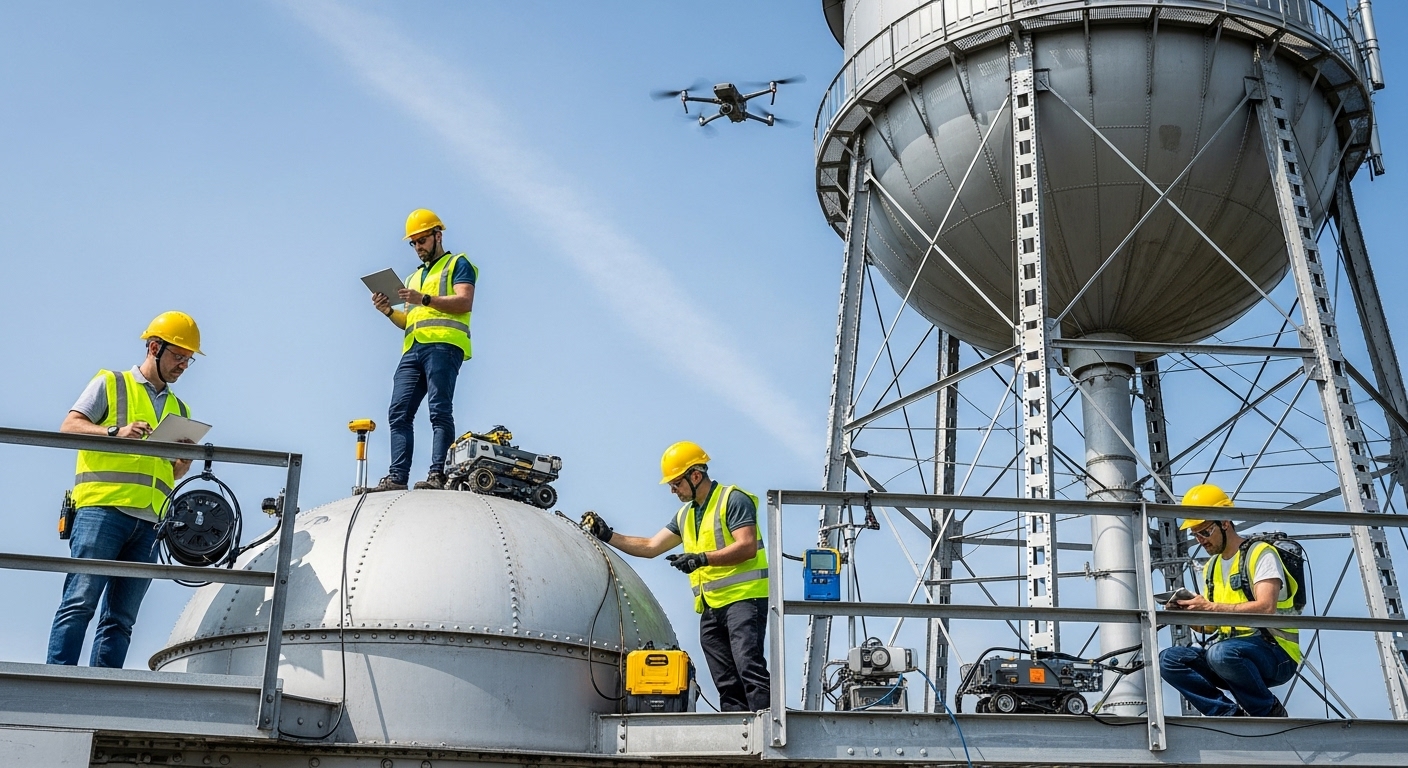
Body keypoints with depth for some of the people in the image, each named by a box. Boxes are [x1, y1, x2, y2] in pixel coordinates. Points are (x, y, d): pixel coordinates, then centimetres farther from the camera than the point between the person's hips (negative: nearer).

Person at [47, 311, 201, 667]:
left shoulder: (179, 409, 27)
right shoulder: (110, 384, 13)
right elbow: (69, 426, 2)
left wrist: (183, 464, 3)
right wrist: (116, 433, -15)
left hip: (149, 521, 5)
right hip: (102, 507, -5)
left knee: (120, 619, -2)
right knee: (80, 602, -14)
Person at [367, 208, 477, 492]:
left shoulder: (457, 264, 12)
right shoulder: (413, 278, 33)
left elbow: (464, 302, -6)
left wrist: (424, 299, -15)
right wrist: (389, 311, 10)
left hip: (443, 345, -7)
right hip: (412, 349, 7)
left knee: (440, 410, -16)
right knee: (399, 413, -6)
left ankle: (437, 474, -24)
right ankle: (397, 477, -12)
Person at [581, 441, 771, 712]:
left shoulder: (733, 500, -5)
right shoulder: (685, 515, 21)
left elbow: (747, 547, -15)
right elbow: (650, 547, 23)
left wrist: (703, 558, -22)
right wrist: (607, 536, 15)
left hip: (743, 598, -8)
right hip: (711, 607, 9)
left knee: (749, 669, -18)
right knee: (727, 684, 3)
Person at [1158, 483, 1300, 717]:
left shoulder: (1260, 554, -6)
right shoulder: (1211, 568, 17)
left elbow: (1266, 608, -21)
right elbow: (1211, 626, 18)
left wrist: (1210, 607, -23)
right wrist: (1190, 616, -4)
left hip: (1277, 655, -7)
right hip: (1232, 648, 7)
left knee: (1221, 652, -37)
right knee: (1169, 660, -12)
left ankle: (1270, 712, -13)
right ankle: (1232, 715, -11)